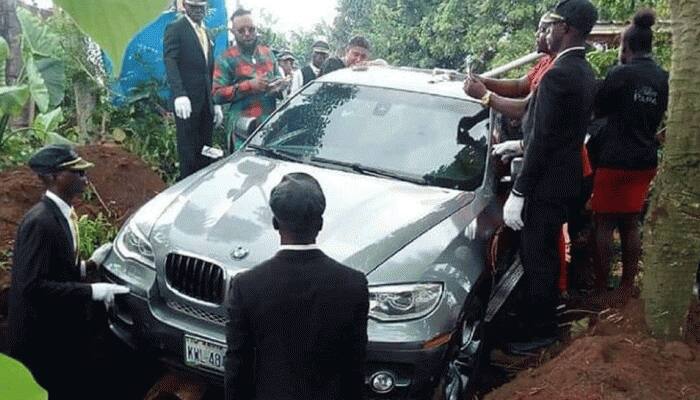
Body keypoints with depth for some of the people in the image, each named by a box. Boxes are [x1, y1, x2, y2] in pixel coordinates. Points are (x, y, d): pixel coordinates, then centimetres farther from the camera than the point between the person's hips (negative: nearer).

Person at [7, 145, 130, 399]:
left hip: (61, 329, 9)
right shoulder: (40, 222, -24)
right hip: (42, 339, -9)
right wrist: (91, 291, -26)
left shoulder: (61, 214, 5)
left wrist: (85, 267, 2)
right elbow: (32, 285, -28)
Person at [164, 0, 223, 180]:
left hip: (206, 102, 6)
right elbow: (170, 62, -12)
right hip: (187, 101, -6)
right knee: (188, 151, -3)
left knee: (205, 151, 6)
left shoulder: (207, 34, 21)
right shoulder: (175, 28, 0)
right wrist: (179, 95, -26)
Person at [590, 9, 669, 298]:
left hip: (613, 159, -6)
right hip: (645, 160, 6)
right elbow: (658, 117, 14)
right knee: (631, 224, 13)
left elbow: (598, 110, -2)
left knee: (604, 224, 2)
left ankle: (601, 286, 6)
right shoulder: (663, 79, 5)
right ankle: (627, 285, 19)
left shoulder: (620, 74, -13)